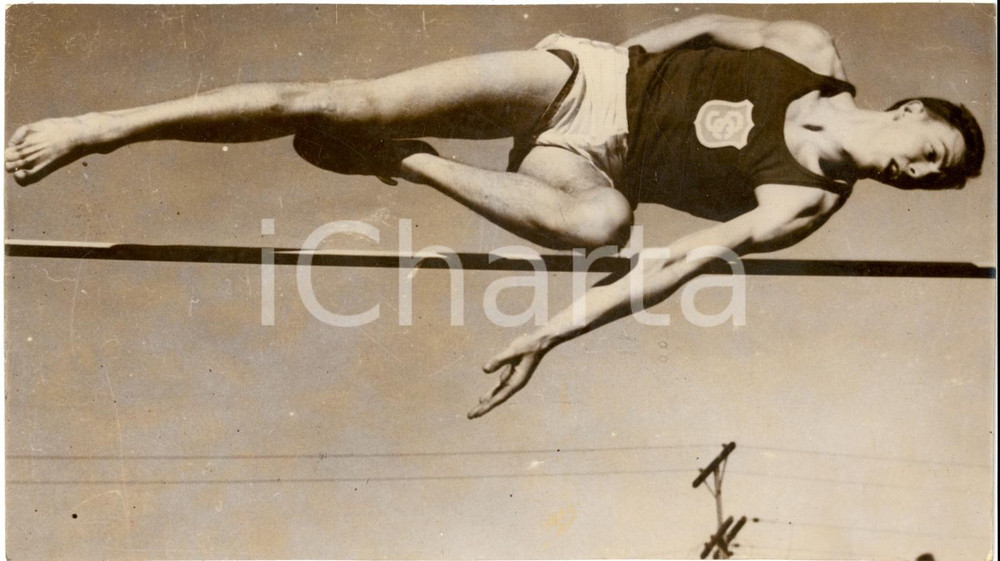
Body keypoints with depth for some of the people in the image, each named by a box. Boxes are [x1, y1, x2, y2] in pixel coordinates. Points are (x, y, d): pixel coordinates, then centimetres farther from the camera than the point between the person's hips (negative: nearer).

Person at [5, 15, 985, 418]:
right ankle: (101, 126, -4)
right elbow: (704, 23, 18)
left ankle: (397, 163, -15)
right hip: (584, 79, 2)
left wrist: (554, 331, -23)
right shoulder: (815, 55, 3)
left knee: (598, 220, -40)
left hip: (591, 169, -1)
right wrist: (625, 47, 6)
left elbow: (680, 262, -17)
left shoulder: (805, 205, -5)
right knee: (347, 100, -17)